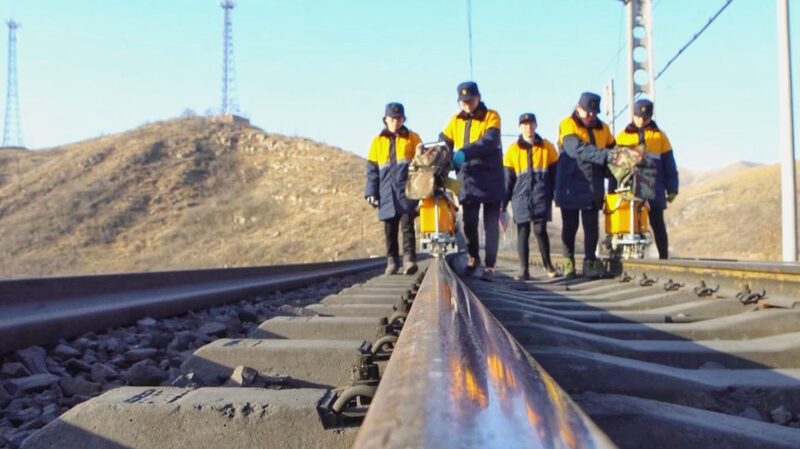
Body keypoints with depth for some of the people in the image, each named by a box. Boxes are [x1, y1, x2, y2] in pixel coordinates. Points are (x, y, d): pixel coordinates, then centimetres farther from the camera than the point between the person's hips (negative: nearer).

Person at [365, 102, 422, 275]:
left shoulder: (413, 138, 9)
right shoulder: (378, 141, 13)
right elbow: (372, 170, 12)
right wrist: (371, 192, 3)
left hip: (407, 191, -2)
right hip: (387, 193, 2)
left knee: (407, 225, -12)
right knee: (390, 230, 5)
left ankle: (409, 259, -12)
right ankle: (392, 260, 12)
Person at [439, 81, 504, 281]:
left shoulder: (491, 117, -3)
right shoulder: (455, 121, 12)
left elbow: (489, 141, -20)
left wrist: (465, 153, -32)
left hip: (491, 180, -3)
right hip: (467, 180, 4)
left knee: (491, 224, -1)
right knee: (469, 223, 8)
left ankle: (489, 265, 3)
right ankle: (473, 257, 29)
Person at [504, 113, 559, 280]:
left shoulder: (547, 147, 5)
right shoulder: (513, 150, 5)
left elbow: (555, 174, 9)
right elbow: (507, 179, 7)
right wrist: (503, 202, 4)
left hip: (541, 197, -1)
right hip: (521, 198, 1)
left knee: (540, 230, -4)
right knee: (523, 232, 1)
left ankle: (547, 264, 18)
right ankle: (524, 269, 7)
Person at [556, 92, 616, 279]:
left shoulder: (602, 128, 10)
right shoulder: (568, 125, -7)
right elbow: (578, 149, -24)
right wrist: (605, 155, -34)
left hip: (593, 187, 4)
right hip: (571, 186, -4)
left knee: (592, 226, 2)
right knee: (570, 226, 3)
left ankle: (590, 262, 10)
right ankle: (569, 262, 16)